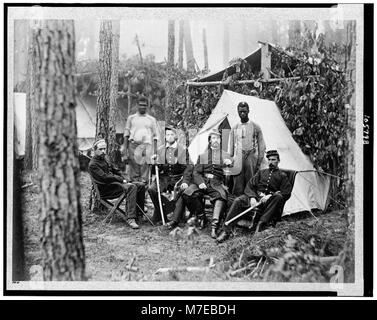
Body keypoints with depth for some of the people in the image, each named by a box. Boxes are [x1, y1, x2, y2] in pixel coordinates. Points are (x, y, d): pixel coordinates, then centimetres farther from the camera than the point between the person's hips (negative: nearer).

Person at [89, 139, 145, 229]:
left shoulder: (105, 160, 20)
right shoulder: (93, 164, -10)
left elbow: (116, 171, 21)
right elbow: (105, 177, -20)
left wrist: (123, 180, 2)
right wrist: (121, 180, -14)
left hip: (115, 183, 9)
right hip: (106, 190, -9)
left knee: (141, 185, -1)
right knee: (131, 187, -31)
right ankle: (130, 219, -41)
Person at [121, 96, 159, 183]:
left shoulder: (152, 119, 14)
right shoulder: (131, 118, 15)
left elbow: (155, 135, 11)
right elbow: (126, 133, 12)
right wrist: (125, 147, 2)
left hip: (146, 144, -1)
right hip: (133, 143, 1)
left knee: (144, 165, -11)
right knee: (133, 166, -2)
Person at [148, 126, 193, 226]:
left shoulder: (183, 149, 2)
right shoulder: (160, 150, 12)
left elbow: (188, 167, -4)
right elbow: (158, 169, 11)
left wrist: (185, 181, -18)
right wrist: (154, 161, -11)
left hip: (178, 177, -3)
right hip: (164, 177, 3)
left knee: (181, 191, -34)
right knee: (151, 189, -23)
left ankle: (175, 220, -32)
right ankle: (160, 215, -4)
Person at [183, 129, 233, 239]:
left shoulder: (226, 155, 18)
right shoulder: (202, 156, 19)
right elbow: (196, 173, 11)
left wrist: (230, 163, -15)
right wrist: (200, 182, -11)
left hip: (218, 183, -2)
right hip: (203, 182, 2)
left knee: (221, 196, -36)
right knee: (187, 194, -26)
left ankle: (214, 226, -41)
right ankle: (201, 217, -4)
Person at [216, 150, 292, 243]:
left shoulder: (282, 175, 14)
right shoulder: (261, 172, 24)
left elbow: (286, 193, 1)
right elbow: (250, 185, 13)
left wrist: (270, 196, -14)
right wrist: (252, 197, -8)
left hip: (269, 202, -2)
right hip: (256, 197, 2)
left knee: (278, 197, -36)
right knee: (238, 200, -25)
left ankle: (261, 224, -39)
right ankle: (226, 231, -29)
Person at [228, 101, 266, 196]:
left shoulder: (255, 127, 8)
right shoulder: (234, 128, 14)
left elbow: (262, 147, 8)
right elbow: (230, 148, 16)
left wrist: (259, 162, 0)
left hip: (251, 158, -2)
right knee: (237, 188, -6)